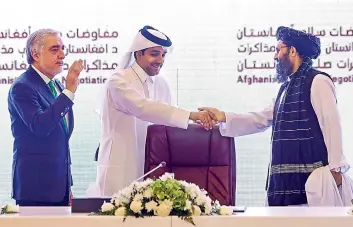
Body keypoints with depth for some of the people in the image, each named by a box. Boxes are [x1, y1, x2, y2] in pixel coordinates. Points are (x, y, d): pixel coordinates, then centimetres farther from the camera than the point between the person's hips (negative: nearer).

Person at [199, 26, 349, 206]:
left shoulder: (317, 82, -5)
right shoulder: (287, 87, 21)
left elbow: (331, 125, -11)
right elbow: (261, 120, 24)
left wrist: (335, 169, -14)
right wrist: (223, 117, 16)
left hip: (310, 176, -8)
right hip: (285, 178, 8)